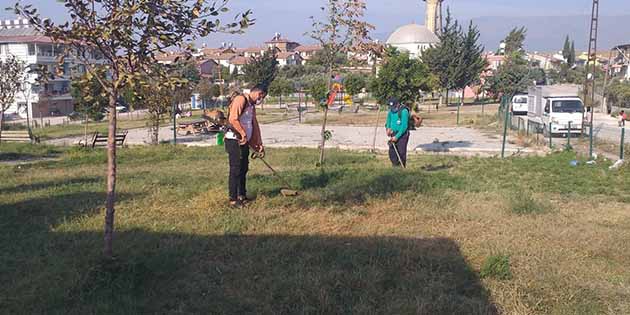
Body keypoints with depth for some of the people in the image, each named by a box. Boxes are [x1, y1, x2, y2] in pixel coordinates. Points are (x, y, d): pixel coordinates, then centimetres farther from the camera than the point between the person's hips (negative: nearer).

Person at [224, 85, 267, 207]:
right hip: (234, 141, -10)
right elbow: (233, 119, -23)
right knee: (235, 170, -6)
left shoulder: (252, 106, 19)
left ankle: (242, 196, 24)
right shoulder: (240, 99, -12)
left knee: (244, 169, 13)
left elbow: (255, 126, 23)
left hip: (244, 142, 10)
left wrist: (259, 144, 21)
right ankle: (233, 199, 0)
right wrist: (243, 133, -18)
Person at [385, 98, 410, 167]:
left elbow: (404, 126, -20)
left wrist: (396, 137, -20)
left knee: (401, 152, -8)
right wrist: (388, 128, 1)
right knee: (392, 152, 4)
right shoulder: (391, 111, 5)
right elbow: (388, 122, 21)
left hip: (402, 134, -6)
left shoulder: (404, 111, -17)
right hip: (393, 134, 7)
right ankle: (395, 167, 15)